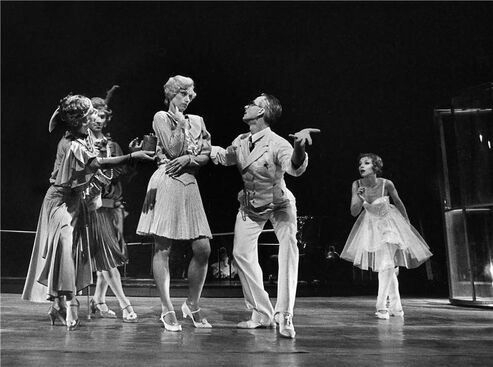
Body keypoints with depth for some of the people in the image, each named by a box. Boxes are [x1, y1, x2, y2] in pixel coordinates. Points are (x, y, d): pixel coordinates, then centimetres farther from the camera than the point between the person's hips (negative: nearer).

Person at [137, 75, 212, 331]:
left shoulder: (197, 121, 18)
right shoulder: (161, 117, 5)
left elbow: (207, 156, 11)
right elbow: (173, 150, -7)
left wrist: (188, 159, -6)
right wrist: (179, 124, -2)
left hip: (189, 185, 5)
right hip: (166, 183, -5)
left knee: (203, 248, -2)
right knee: (162, 247, -5)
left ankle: (192, 304, 14)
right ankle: (167, 309, 3)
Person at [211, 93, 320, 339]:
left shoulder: (277, 144, -27)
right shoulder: (241, 141, -9)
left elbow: (295, 169, -48)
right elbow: (225, 157, 14)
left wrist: (299, 147, -69)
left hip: (278, 204, -5)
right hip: (250, 206, 6)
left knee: (288, 247, -26)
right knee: (241, 254, -1)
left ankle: (284, 316, -17)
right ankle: (262, 314, 11)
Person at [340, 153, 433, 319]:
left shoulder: (386, 184, -26)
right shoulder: (357, 185, -20)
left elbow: (398, 202, -7)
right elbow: (354, 212, -19)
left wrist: (407, 223, 5)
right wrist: (359, 198, -38)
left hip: (389, 223, -3)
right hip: (371, 224, 3)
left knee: (386, 264, -16)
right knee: (388, 267, 14)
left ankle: (382, 306, -9)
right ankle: (396, 307, 28)